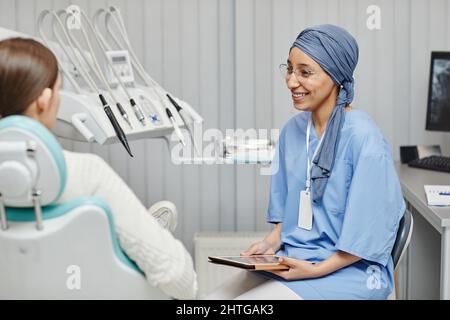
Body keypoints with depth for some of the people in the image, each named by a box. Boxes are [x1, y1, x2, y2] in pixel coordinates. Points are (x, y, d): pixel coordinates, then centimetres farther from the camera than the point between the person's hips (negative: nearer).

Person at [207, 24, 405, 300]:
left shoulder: (362, 137, -16)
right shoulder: (293, 130, 7)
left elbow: (372, 229, -15)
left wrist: (317, 270, -18)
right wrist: (272, 242, 2)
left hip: (348, 270, -7)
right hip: (290, 261, 7)